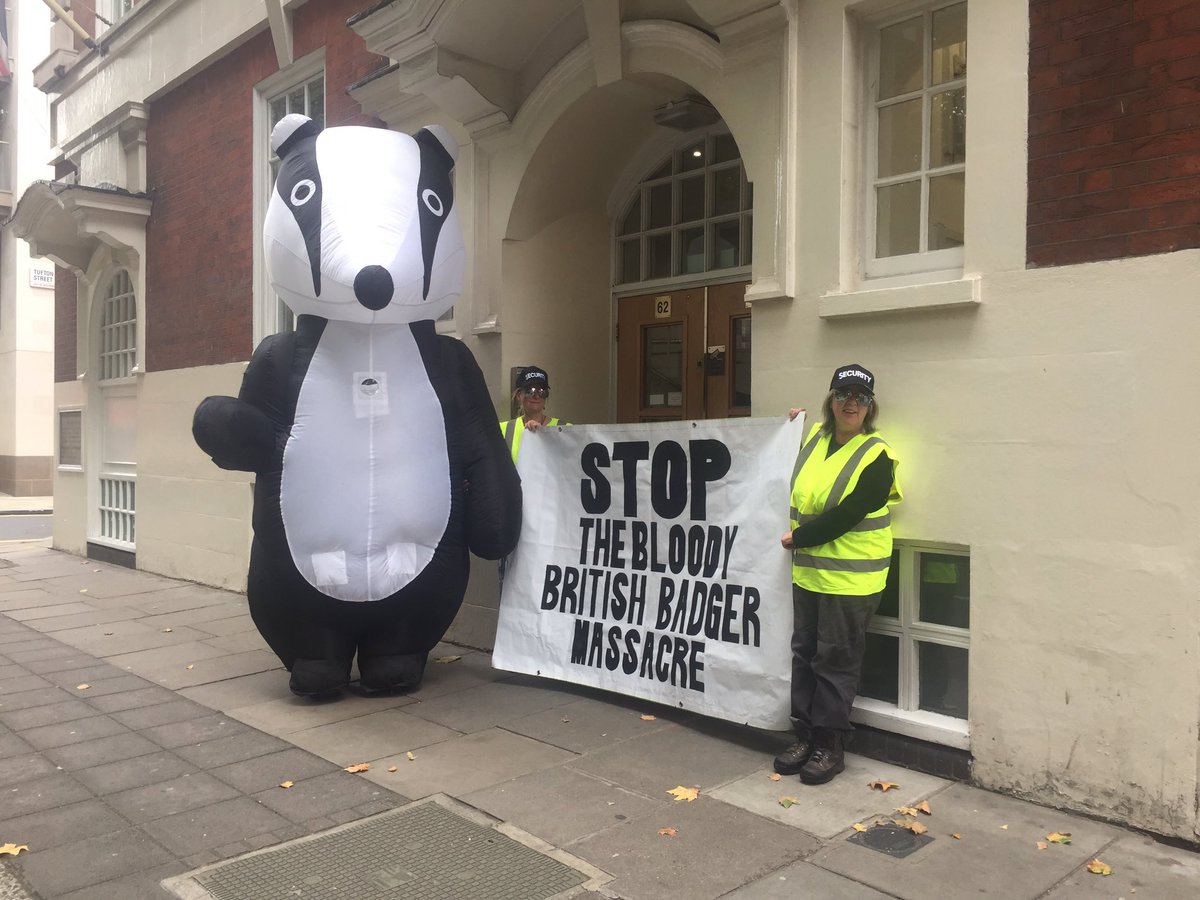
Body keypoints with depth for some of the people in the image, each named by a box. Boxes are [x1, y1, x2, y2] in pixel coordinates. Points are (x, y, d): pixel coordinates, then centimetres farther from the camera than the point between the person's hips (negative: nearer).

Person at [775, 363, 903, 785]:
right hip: (808, 572, 7)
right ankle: (805, 736, 24)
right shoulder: (814, 438, 7)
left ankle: (829, 746, 15)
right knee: (804, 653, 12)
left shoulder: (877, 457, -13)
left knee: (836, 661, 3)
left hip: (849, 579, -6)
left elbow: (845, 516, -20)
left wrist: (796, 538, -11)